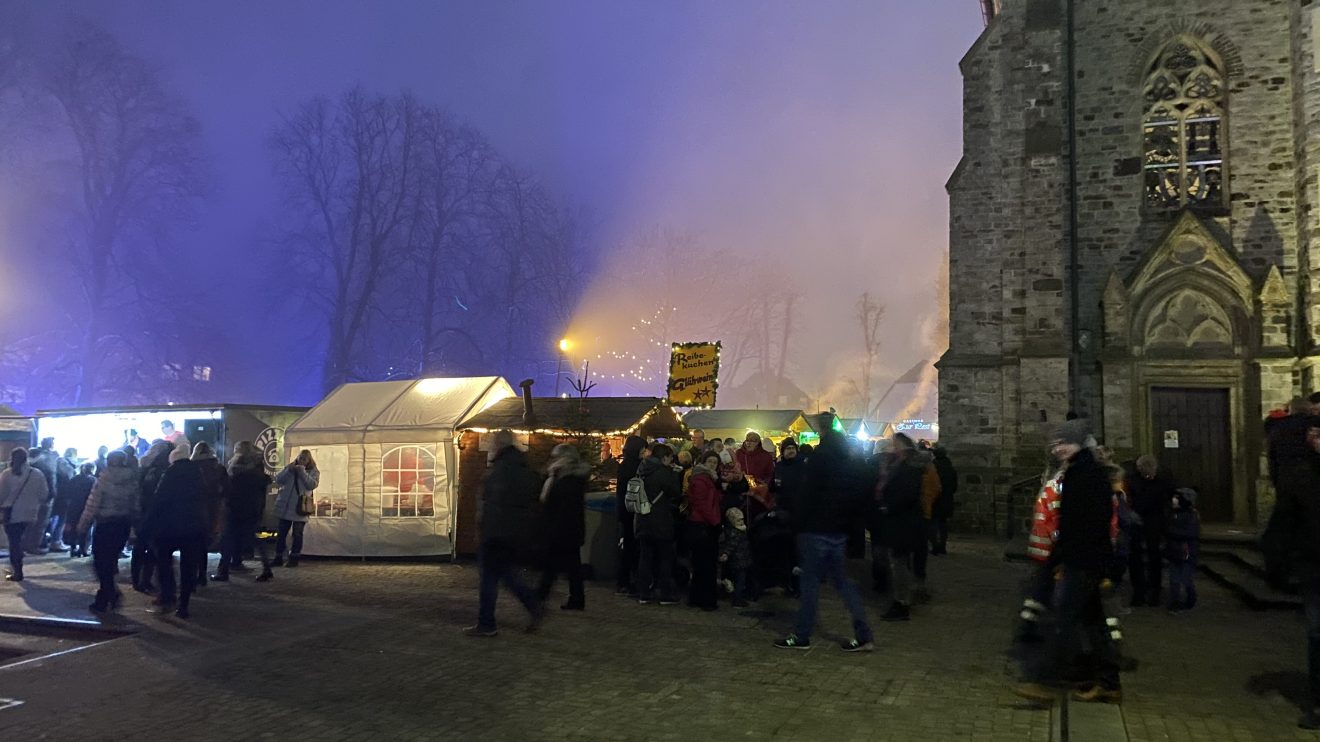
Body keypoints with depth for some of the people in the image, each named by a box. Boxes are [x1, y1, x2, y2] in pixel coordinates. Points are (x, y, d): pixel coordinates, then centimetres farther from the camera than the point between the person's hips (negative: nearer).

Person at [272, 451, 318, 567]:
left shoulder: (314, 471, 2)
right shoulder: (290, 468, 11)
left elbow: (312, 485, -15)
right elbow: (278, 480, 2)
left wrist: (302, 471, -17)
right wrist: (288, 471, -12)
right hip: (285, 507, 3)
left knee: (297, 534, 3)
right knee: (281, 533, 7)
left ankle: (294, 559, 10)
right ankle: (278, 558, 14)